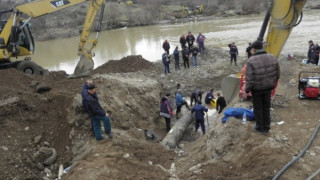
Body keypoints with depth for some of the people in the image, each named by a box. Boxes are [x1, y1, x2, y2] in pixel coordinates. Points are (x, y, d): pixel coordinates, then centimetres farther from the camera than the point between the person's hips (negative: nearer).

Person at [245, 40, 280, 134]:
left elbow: (249, 78, -20)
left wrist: (247, 89, -7)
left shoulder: (251, 60, -21)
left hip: (257, 88, -4)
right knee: (266, 107, 18)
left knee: (258, 108, 13)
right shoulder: (272, 58, -4)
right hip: (268, 87, 5)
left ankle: (260, 127, 24)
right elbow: (277, 74, 4)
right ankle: (266, 127, 28)